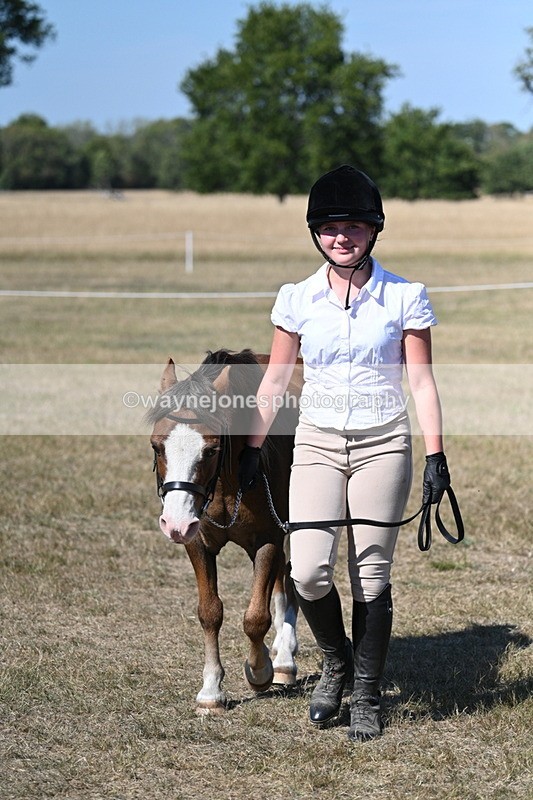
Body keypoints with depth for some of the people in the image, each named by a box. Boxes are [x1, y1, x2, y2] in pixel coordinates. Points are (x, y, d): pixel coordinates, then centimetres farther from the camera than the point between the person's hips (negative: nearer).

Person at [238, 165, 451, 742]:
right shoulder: (298, 299, 2)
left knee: (371, 577, 1)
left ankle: (367, 697, 16)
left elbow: (421, 381, -1)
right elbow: (274, 381, 8)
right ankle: (336, 661, 19)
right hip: (316, 444, 1)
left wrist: (435, 456, -7)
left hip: (382, 446, -1)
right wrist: (251, 449, 6)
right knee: (308, 573, -10)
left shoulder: (404, 298, -3)